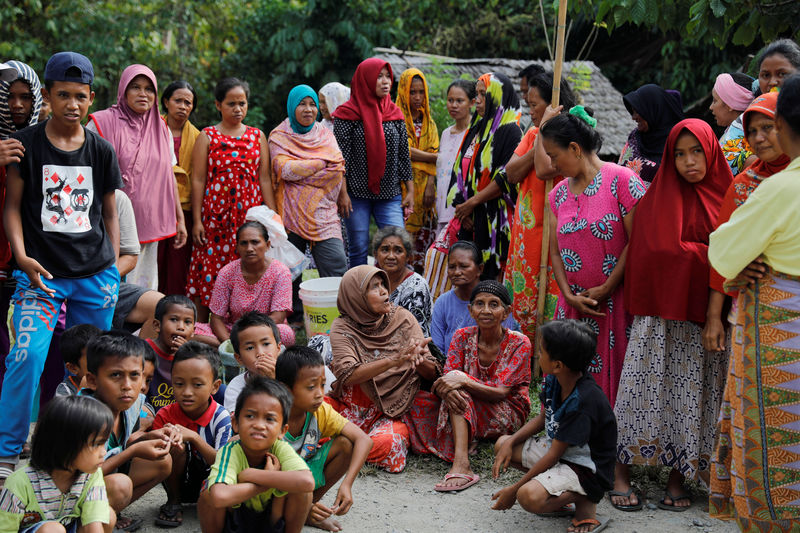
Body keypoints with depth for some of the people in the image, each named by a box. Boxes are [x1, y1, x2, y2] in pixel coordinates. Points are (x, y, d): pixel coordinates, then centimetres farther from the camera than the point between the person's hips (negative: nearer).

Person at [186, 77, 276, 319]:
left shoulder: (258, 136, 11)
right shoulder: (207, 137, 4)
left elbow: (264, 179, 9)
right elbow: (198, 180, 1)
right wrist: (197, 220, -5)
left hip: (250, 215, 2)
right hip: (214, 216, -1)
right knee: (208, 273, -2)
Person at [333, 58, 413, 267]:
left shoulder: (395, 113, 10)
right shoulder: (348, 113, -3)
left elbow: (403, 154, 13)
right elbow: (341, 156, -6)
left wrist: (410, 190, 9)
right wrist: (342, 193, -12)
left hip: (389, 195, 4)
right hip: (356, 194, -3)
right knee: (359, 248, 2)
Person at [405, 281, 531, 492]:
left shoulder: (519, 343, -11)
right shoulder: (463, 337, -1)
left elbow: (501, 392, -20)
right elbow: (446, 377, -9)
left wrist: (463, 381, -35)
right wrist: (445, 389, -35)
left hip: (508, 416, -4)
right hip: (465, 411, 4)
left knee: (455, 377, -31)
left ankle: (461, 465, -43)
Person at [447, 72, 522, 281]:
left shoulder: (511, 131, -8)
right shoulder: (477, 128, 17)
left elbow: (507, 177, -17)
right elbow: (461, 169, 15)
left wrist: (472, 203, -13)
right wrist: (461, 206, 1)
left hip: (494, 220, -7)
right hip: (470, 218, 7)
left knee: (491, 275, -7)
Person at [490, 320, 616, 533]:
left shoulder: (583, 401, -30)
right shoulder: (553, 382, -4)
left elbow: (553, 455, -25)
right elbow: (542, 419, 15)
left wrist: (514, 490, -19)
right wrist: (510, 442, -2)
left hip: (586, 469, -10)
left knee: (529, 496, -33)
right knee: (502, 444, 10)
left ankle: (583, 500, -4)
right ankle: (559, 490, 6)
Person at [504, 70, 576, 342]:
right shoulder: (533, 133, 15)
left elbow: (544, 170, -26)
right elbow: (511, 174, 4)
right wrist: (536, 146, -9)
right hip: (524, 230, 8)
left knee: (549, 307, -5)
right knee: (520, 299, 10)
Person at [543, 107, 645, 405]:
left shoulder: (621, 180, -6)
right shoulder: (558, 194, 13)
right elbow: (555, 252, 10)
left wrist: (606, 288, -12)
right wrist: (570, 296, -4)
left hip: (616, 302, -5)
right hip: (574, 306, 6)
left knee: (612, 380, -2)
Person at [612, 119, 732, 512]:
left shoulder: (725, 195, 10)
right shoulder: (660, 198, 1)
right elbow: (663, 250, -11)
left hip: (707, 314, 3)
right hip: (663, 313, -3)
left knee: (692, 392, 3)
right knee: (650, 388, -2)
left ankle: (678, 475, 10)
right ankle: (620, 470, 6)